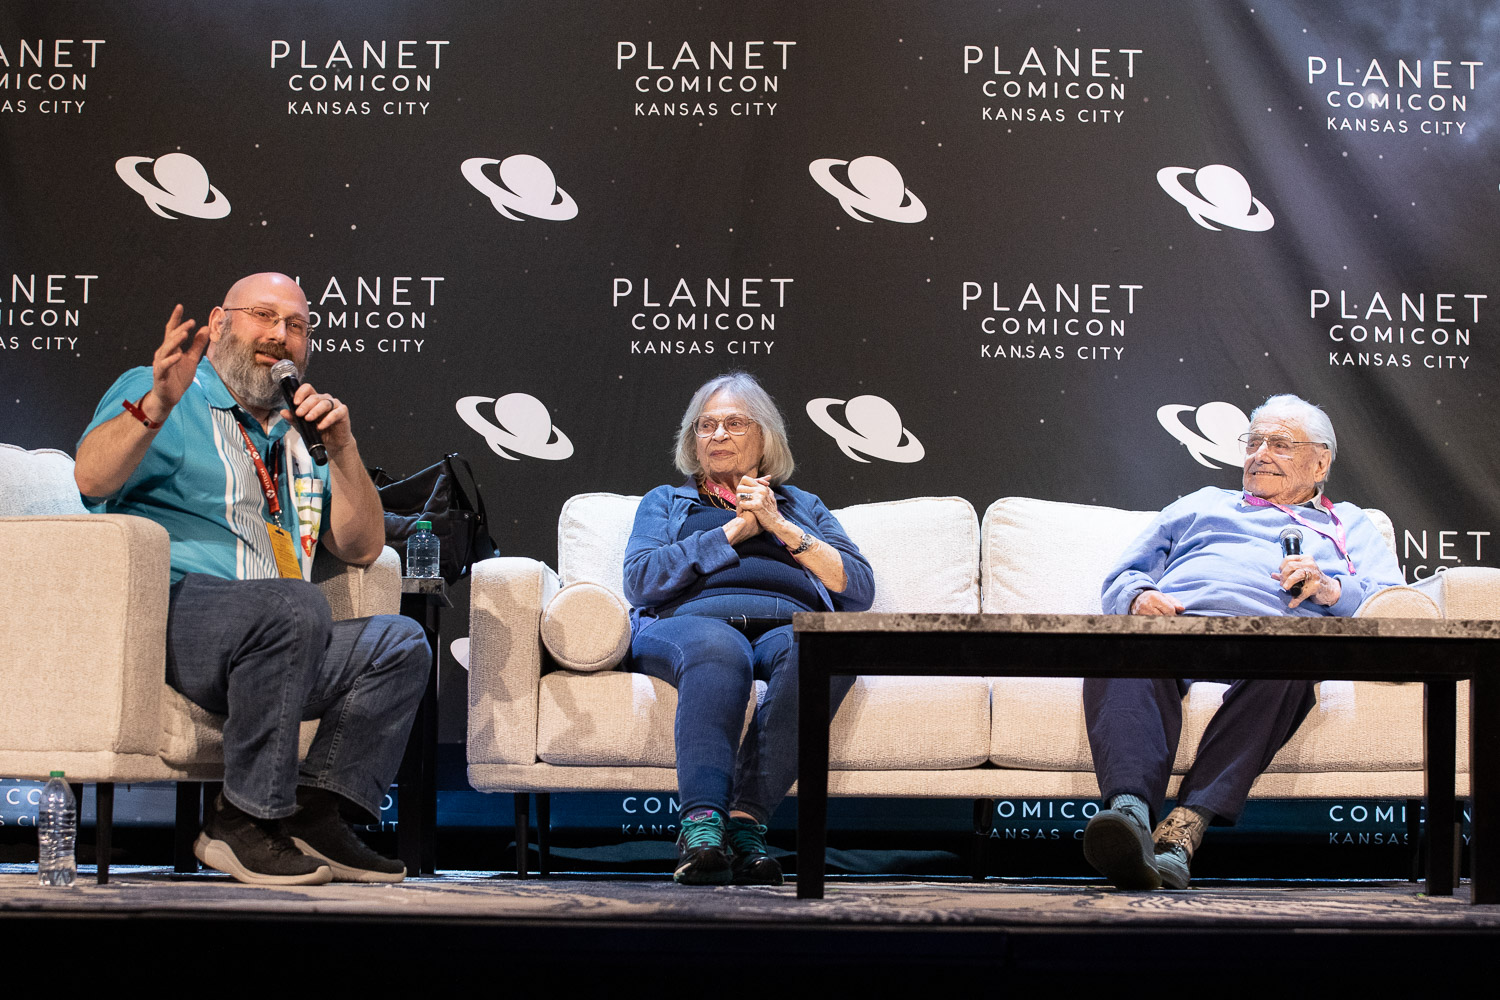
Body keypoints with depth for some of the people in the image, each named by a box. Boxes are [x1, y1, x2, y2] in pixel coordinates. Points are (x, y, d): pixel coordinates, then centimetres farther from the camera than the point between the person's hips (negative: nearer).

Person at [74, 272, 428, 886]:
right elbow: (92, 477, -11)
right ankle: (243, 819, -26)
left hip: (271, 648, 7)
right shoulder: (158, 394, 9)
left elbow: (360, 547, 18)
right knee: (292, 606, -34)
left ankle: (315, 813, -18)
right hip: (163, 611, -7)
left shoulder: (294, 438, 26)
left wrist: (341, 448, 3)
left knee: (398, 643, -11)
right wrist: (158, 404, -28)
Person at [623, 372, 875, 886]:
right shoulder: (665, 501, 31)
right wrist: (734, 531, 6)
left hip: (787, 626, 1)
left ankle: (745, 819, -46)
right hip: (690, 622, -1)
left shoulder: (803, 506, 33)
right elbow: (640, 580, 9)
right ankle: (701, 824, -53)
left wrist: (781, 526, 7)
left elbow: (859, 591, 15)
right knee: (719, 650, -41)